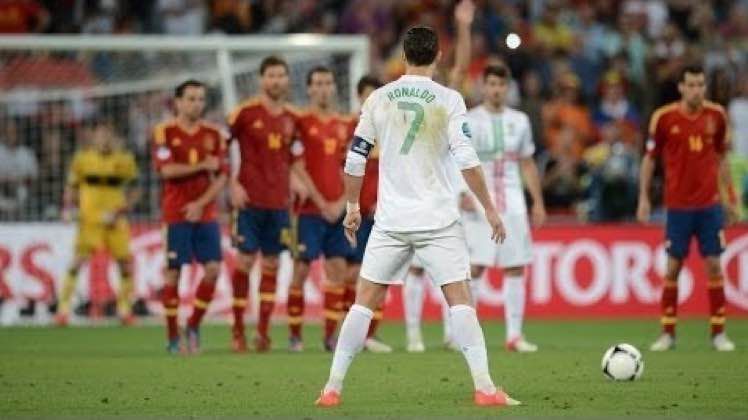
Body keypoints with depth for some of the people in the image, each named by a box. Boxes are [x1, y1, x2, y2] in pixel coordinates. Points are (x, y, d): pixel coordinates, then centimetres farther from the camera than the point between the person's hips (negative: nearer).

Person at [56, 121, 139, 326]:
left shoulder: (124, 159, 3)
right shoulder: (82, 158, 3)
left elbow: (133, 192, 5)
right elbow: (72, 187, 13)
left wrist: (118, 213, -8)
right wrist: (68, 208, -4)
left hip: (115, 220, 1)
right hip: (89, 218, -1)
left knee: (125, 261, -1)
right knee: (79, 259, -13)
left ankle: (124, 308, 17)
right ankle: (63, 307, -9)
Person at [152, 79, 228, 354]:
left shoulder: (214, 134, 8)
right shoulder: (165, 132, -1)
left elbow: (222, 175, 3)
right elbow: (166, 169, -13)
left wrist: (202, 203, -9)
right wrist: (202, 166, -9)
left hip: (205, 213, 3)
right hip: (175, 214, -3)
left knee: (213, 269, -7)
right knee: (173, 273, -2)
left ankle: (194, 327, 11)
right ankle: (173, 337, 6)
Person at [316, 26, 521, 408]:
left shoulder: (378, 99, 4)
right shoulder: (448, 100, -4)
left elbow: (355, 160, 7)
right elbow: (466, 159, -11)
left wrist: (352, 207, 20)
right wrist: (489, 209, -3)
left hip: (390, 220, 2)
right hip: (438, 219, -2)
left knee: (365, 300, 9)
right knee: (460, 300, 0)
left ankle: (332, 388, 7)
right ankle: (484, 388, -9)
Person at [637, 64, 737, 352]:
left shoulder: (716, 115, 2)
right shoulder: (664, 118, -5)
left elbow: (721, 158, 13)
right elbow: (649, 159, 3)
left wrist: (729, 195, 11)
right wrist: (644, 197, -1)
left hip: (709, 204, 1)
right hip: (678, 205, -1)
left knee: (714, 265, -1)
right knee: (673, 266, 0)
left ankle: (718, 333, 6)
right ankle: (668, 333, 8)